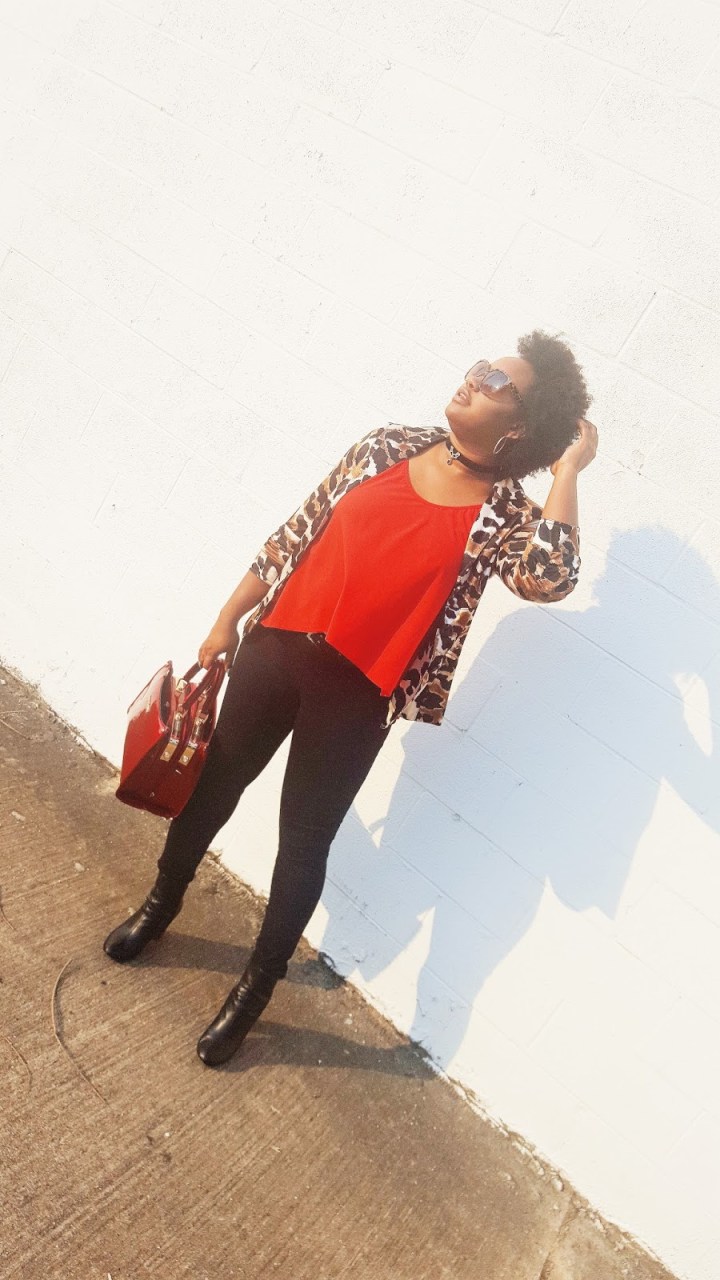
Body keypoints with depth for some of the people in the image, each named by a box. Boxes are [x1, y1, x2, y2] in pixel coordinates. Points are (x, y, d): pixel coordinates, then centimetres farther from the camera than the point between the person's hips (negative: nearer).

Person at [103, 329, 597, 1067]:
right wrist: (229, 619, 10)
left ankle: (256, 988, 32)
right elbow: (298, 533, 7)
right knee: (215, 782, 19)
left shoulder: (504, 513, -7)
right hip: (278, 645, 4)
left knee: (304, 839, 8)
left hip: (359, 691, -3)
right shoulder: (388, 446, 2)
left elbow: (550, 579, -30)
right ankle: (160, 904, 48)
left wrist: (569, 467, -18)